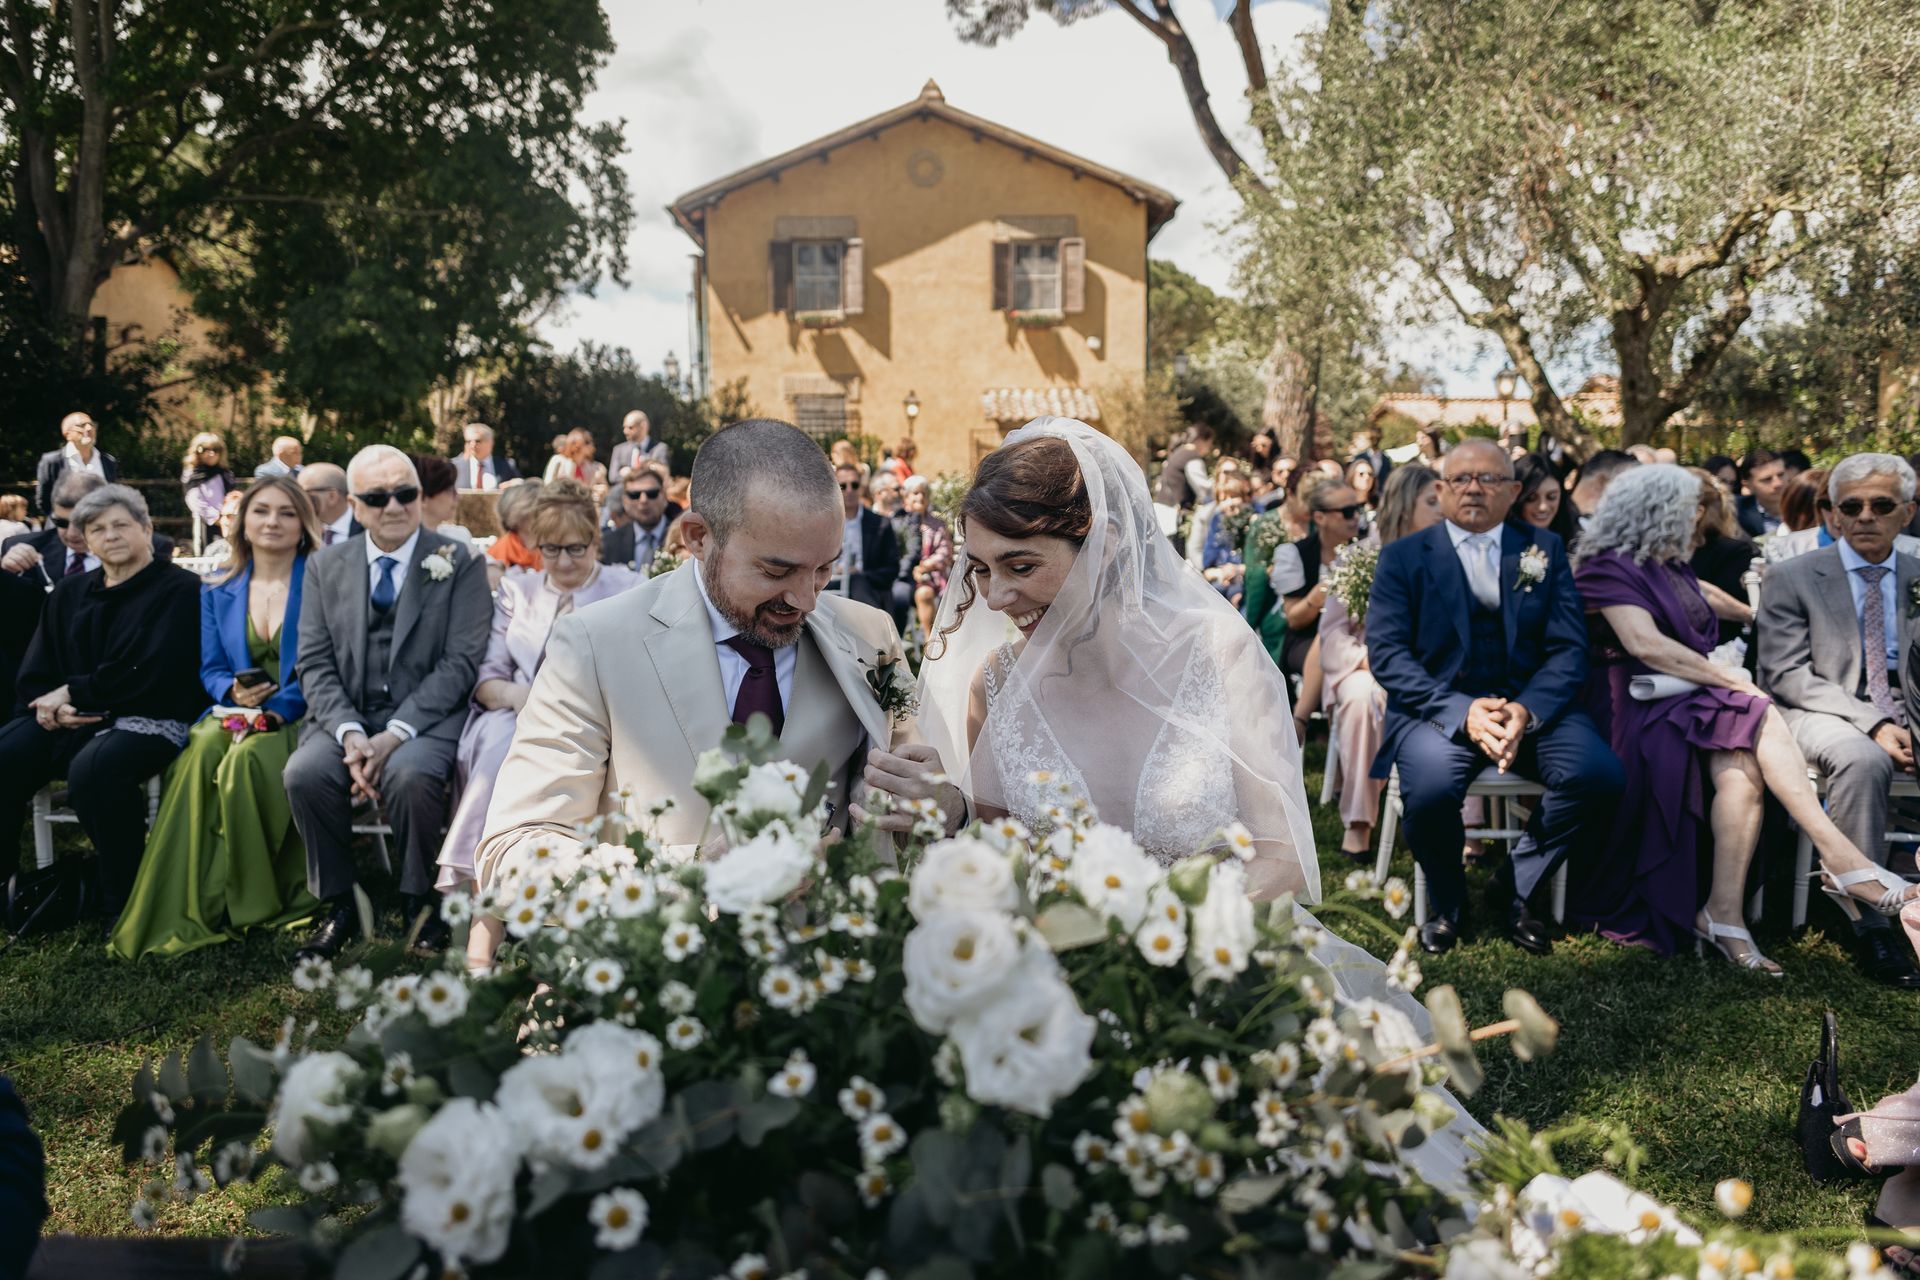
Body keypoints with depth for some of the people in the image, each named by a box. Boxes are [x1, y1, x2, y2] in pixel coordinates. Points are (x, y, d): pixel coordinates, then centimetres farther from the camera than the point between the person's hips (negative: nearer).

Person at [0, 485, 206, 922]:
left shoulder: (179, 590, -2)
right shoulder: (69, 593, 17)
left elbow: (152, 674, -13)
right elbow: (36, 674, 13)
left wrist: (72, 693, -11)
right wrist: (56, 705, -10)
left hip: (150, 718, -6)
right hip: (71, 718, 6)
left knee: (90, 769, -35)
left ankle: (124, 901, -20)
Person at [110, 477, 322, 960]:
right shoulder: (216, 593, 16)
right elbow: (209, 669, 13)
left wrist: (276, 707, -19)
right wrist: (234, 692, -10)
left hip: (300, 718, -3)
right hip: (237, 714, 4)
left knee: (246, 758, -35)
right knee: (201, 750, -32)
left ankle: (252, 900, -20)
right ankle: (188, 905, -29)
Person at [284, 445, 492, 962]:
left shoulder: (459, 564, 0)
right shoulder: (326, 565, 11)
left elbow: (459, 663, -7)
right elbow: (315, 663, 5)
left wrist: (396, 734, -18)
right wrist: (350, 734, -13)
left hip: (425, 718, -3)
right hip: (346, 716, 3)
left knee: (410, 774, -34)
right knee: (304, 772, -27)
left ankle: (419, 903, -9)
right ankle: (338, 905, -6)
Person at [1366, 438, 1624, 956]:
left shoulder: (1545, 550, 14)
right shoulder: (1403, 556, 8)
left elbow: (1569, 648, 5)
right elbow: (1387, 652, -4)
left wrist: (1526, 710, -15)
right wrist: (1462, 714, -18)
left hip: (1532, 706, 3)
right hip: (1439, 708, -2)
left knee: (1600, 776, -26)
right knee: (1431, 788, -33)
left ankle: (1518, 887, 1)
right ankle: (1447, 902, 1)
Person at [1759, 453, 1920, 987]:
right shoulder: (1792, 577, 0)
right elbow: (1785, 674, -7)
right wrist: (1871, 723, -18)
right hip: (1821, 713, -4)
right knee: (1863, 759, -36)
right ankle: (1867, 922, -29)